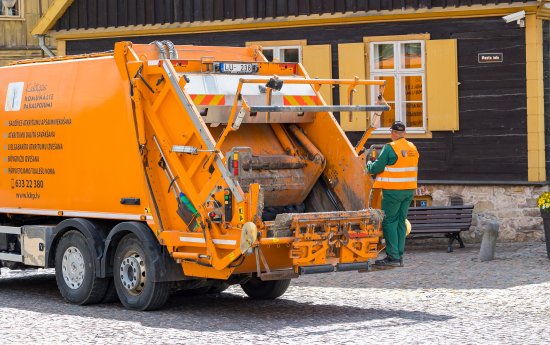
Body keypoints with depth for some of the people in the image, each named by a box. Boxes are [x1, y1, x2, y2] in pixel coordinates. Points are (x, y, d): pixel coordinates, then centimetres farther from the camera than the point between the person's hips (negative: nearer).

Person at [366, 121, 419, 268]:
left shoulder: (390, 148, -12)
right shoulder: (413, 148, 10)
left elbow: (376, 168, -11)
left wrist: (369, 165, 10)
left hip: (393, 191, -7)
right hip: (409, 190, 7)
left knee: (389, 222, -1)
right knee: (400, 222, 12)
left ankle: (393, 257, -5)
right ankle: (399, 255, 13)